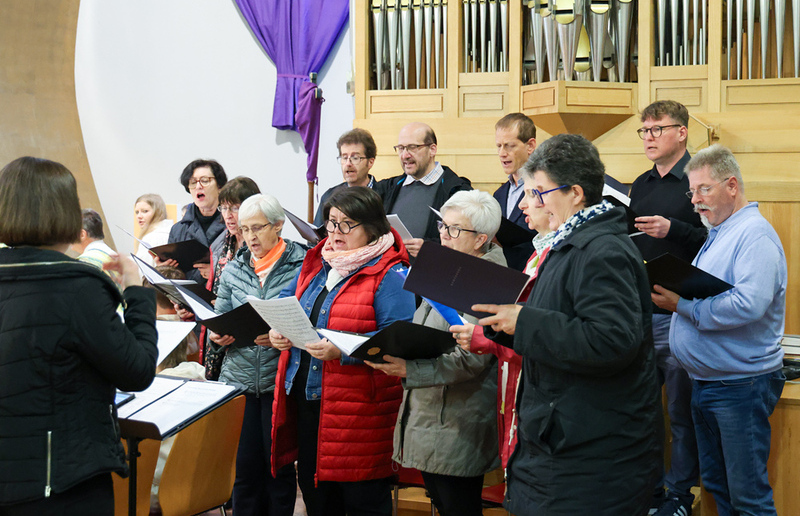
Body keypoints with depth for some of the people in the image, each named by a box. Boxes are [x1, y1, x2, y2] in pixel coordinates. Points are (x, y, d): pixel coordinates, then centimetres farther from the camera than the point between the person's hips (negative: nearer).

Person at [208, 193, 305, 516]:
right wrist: (219, 336, -7)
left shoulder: (302, 266, -3)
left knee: (279, 465, 4)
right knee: (245, 465, 5)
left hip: (280, 383, -3)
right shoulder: (233, 270, 12)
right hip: (239, 380, 4)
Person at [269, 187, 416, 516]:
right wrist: (277, 329, 1)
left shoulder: (390, 275, -11)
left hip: (359, 408, -7)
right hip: (305, 396, 7)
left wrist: (342, 350, -28)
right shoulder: (316, 263, 13)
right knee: (313, 489, 18)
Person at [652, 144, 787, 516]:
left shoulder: (755, 235, -16)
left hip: (741, 384, -10)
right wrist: (671, 294, 3)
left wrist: (683, 304, -21)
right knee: (715, 484, 17)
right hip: (705, 383, 10)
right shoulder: (718, 234, 15)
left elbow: (748, 304, -30)